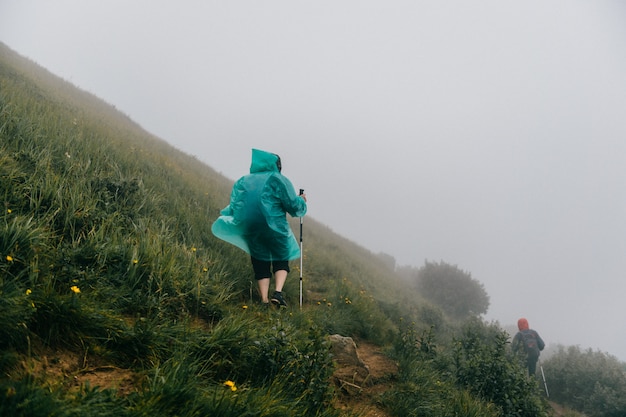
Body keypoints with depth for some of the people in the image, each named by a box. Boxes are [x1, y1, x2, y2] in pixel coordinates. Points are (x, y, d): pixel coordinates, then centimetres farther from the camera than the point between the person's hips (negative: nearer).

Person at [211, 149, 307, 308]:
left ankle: (264, 300, 9)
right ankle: (278, 292, -9)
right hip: (275, 229, -3)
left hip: (250, 231, 3)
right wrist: (301, 200, 17)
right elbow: (294, 207, -3)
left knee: (261, 264, 14)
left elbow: (233, 208, 11)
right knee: (281, 261, 12)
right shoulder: (279, 180, 0)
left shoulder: (242, 182, 13)